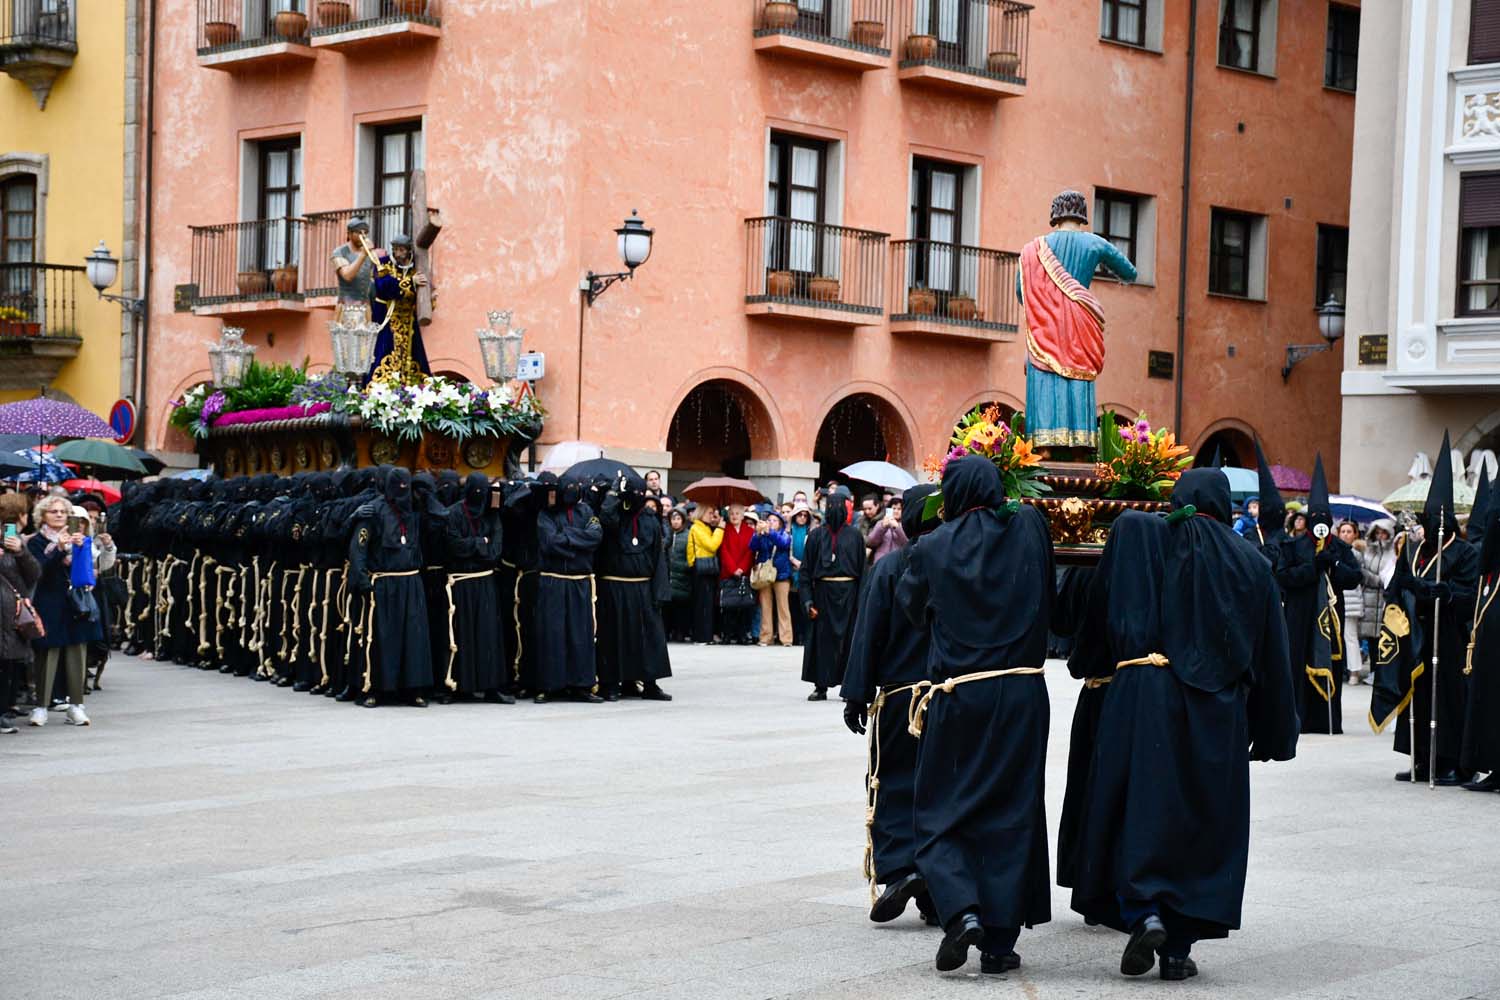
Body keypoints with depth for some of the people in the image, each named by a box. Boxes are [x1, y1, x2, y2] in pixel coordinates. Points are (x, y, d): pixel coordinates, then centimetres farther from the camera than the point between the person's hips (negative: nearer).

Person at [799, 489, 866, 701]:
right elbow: (805, 570, 3)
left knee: (848, 639, 2)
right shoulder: (816, 535, 4)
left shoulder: (855, 535, 3)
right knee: (822, 640, 2)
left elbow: (862, 569, 3)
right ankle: (821, 687, 8)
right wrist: (808, 600, -5)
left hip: (848, 594, 0)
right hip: (823, 593, 0)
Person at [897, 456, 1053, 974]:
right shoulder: (1030, 529, 0)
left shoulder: (933, 548, -4)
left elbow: (909, 607, 12)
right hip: (1022, 693, 2)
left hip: (957, 697, -2)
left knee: (939, 813, 10)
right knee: (1011, 816, 8)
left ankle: (961, 910, -12)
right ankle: (999, 941, 8)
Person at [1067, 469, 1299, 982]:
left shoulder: (1136, 533, 3)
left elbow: (1100, 611, 3)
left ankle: (1142, 912, -13)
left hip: (1141, 696, -1)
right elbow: (1271, 653, 8)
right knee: (1200, 823, 7)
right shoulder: (1249, 563, 6)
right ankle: (1178, 948, 7)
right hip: (1216, 710, 1)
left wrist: (1092, 665, 16)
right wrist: (1273, 731, 15)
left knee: (1134, 814, 7)